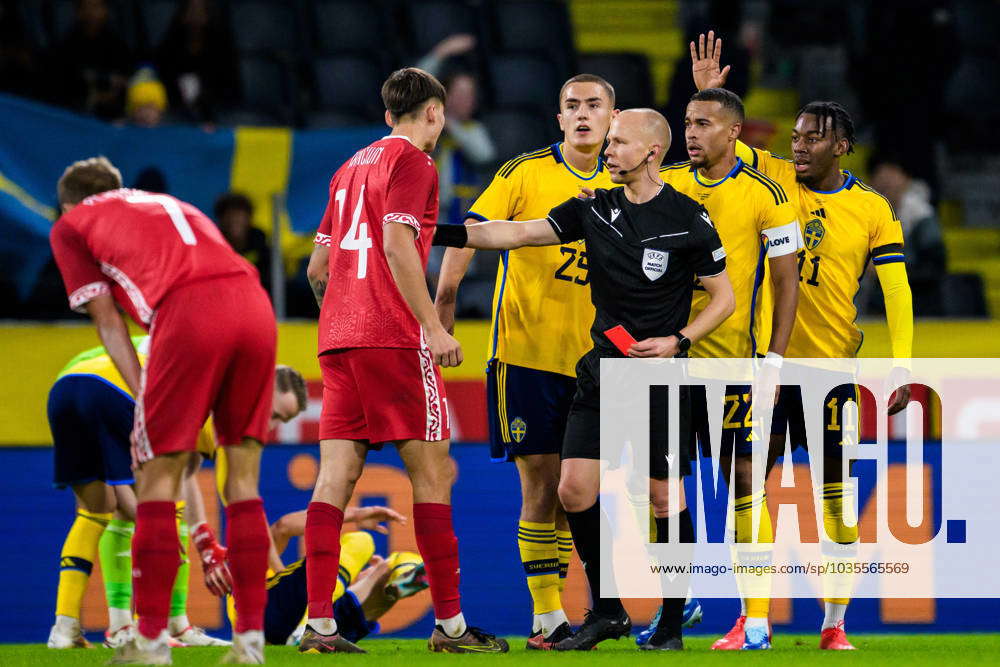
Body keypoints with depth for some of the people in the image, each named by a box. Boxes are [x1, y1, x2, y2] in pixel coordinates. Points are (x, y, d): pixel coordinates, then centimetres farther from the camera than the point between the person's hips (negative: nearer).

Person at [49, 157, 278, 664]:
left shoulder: (70, 226, 24)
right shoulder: (169, 205, 38)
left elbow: (108, 321, 14)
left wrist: (142, 399, 9)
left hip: (189, 314, -5)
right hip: (254, 304, 5)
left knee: (157, 479, 5)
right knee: (243, 478, 11)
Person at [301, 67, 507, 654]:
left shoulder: (352, 167, 21)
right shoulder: (412, 162, -3)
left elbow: (318, 266, 22)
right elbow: (397, 244, -16)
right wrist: (433, 326, -18)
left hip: (340, 339, 8)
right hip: (394, 340, -8)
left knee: (336, 476, 1)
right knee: (434, 473, -4)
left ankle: (320, 624, -6)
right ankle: (449, 622, -4)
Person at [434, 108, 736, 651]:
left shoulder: (687, 218, -6)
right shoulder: (594, 210, 6)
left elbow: (723, 296, 1)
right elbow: (518, 233, 3)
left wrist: (677, 341, -12)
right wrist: (446, 234, -7)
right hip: (602, 370, 5)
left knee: (664, 497, -1)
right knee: (575, 489, -3)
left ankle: (672, 623, 10)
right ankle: (606, 611, 11)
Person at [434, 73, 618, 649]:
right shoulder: (527, 172, -2)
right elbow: (473, 230, -7)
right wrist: (444, 302, -16)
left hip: (588, 358, 4)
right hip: (525, 352, -4)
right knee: (540, 482, -4)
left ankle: (554, 606, 11)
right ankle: (546, 613, 0)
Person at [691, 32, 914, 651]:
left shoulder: (873, 210, 1)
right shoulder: (773, 178, 5)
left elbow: (897, 290, -2)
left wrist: (903, 366, -11)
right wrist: (707, 94, -9)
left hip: (831, 363, -1)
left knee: (835, 490, 1)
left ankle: (835, 624, 11)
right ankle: (754, 618, 2)